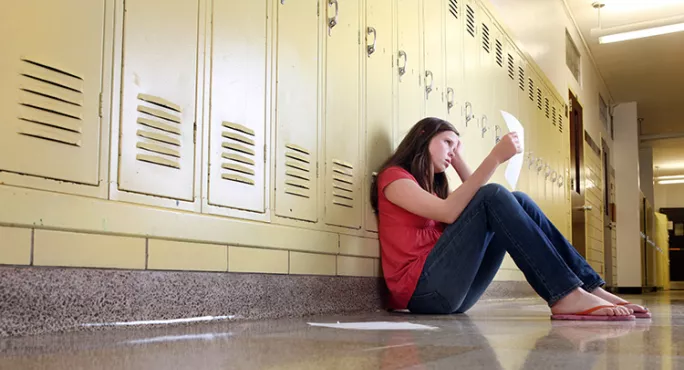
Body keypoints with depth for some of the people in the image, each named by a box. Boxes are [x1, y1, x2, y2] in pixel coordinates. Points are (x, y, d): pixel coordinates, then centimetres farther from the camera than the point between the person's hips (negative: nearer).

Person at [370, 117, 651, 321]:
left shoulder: (433, 186, 29)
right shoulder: (393, 177, 2)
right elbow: (449, 213, -16)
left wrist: (458, 160, 19)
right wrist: (495, 158, -18)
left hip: (454, 293, 8)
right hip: (423, 289, -7)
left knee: (518, 201, -3)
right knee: (493, 196, -21)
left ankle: (588, 286, -13)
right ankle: (565, 294, -30)